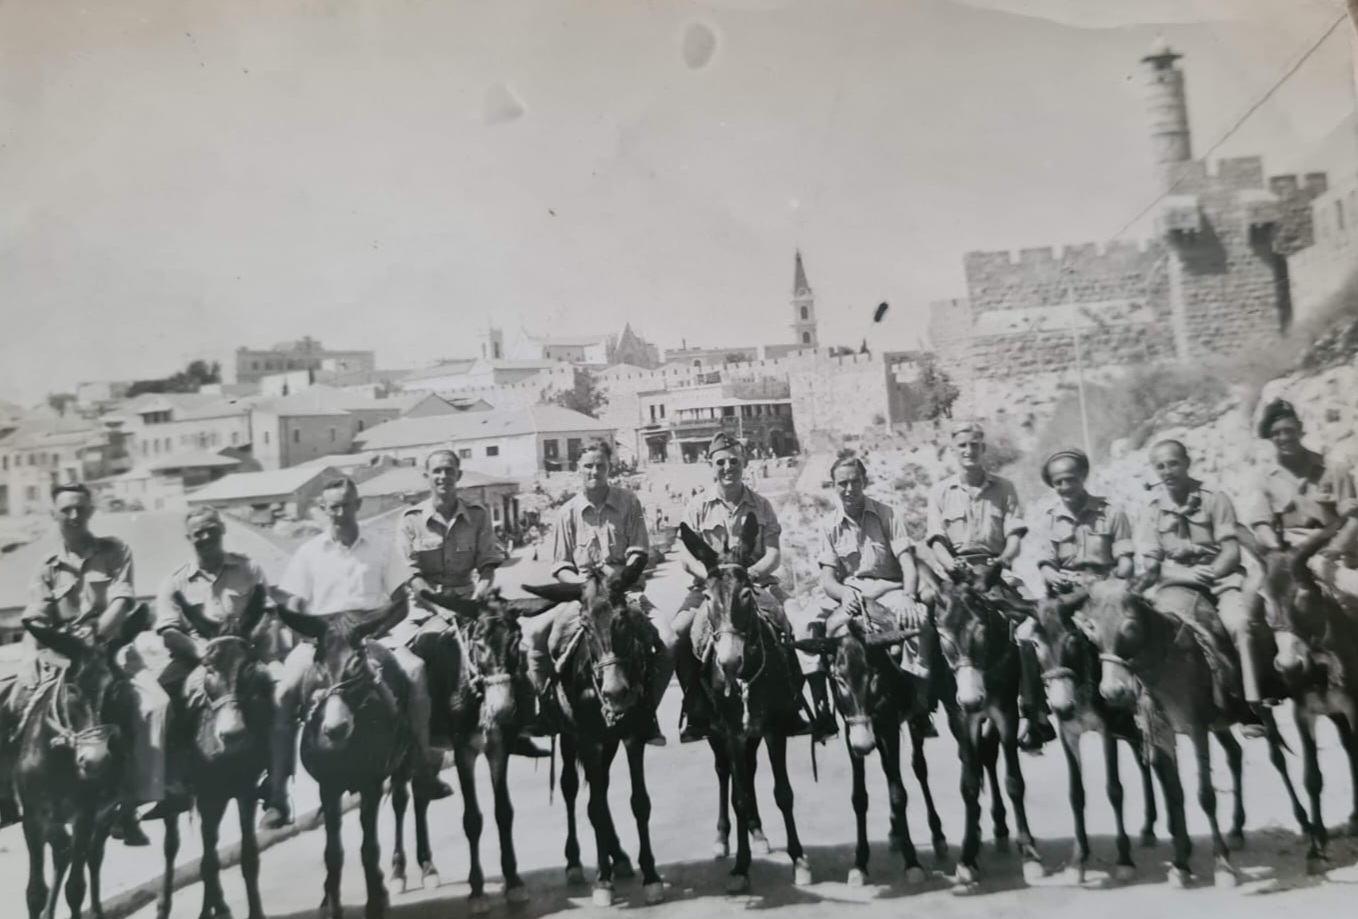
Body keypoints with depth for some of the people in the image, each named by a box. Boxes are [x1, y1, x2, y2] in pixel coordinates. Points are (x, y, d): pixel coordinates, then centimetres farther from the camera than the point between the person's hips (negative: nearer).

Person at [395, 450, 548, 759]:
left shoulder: (478, 516, 6)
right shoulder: (410, 520, 0)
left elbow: (487, 565, 3)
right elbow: (411, 575, -6)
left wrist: (479, 595, -16)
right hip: (428, 608, -1)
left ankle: (520, 732, -2)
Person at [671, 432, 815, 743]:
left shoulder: (761, 505, 11)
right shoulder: (697, 506, 8)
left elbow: (774, 554, 4)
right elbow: (686, 556, 1)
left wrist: (753, 572, -17)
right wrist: (711, 574, -18)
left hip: (755, 583, 0)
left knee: (781, 625, -29)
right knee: (680, 629, -26)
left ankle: (788, 711, -15)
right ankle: (696, 712, -11)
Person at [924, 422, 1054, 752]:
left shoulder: (1004, 488, 15)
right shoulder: (941, 492, 13)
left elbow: (1015, 536, 7)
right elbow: (937, 540, 4)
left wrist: (1004, 559, -15)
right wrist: (951, 564, -17)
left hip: (998, 568, 0)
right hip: (959, 573, 0)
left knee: (1031, 613, -23)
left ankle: (1034, 712, -19)